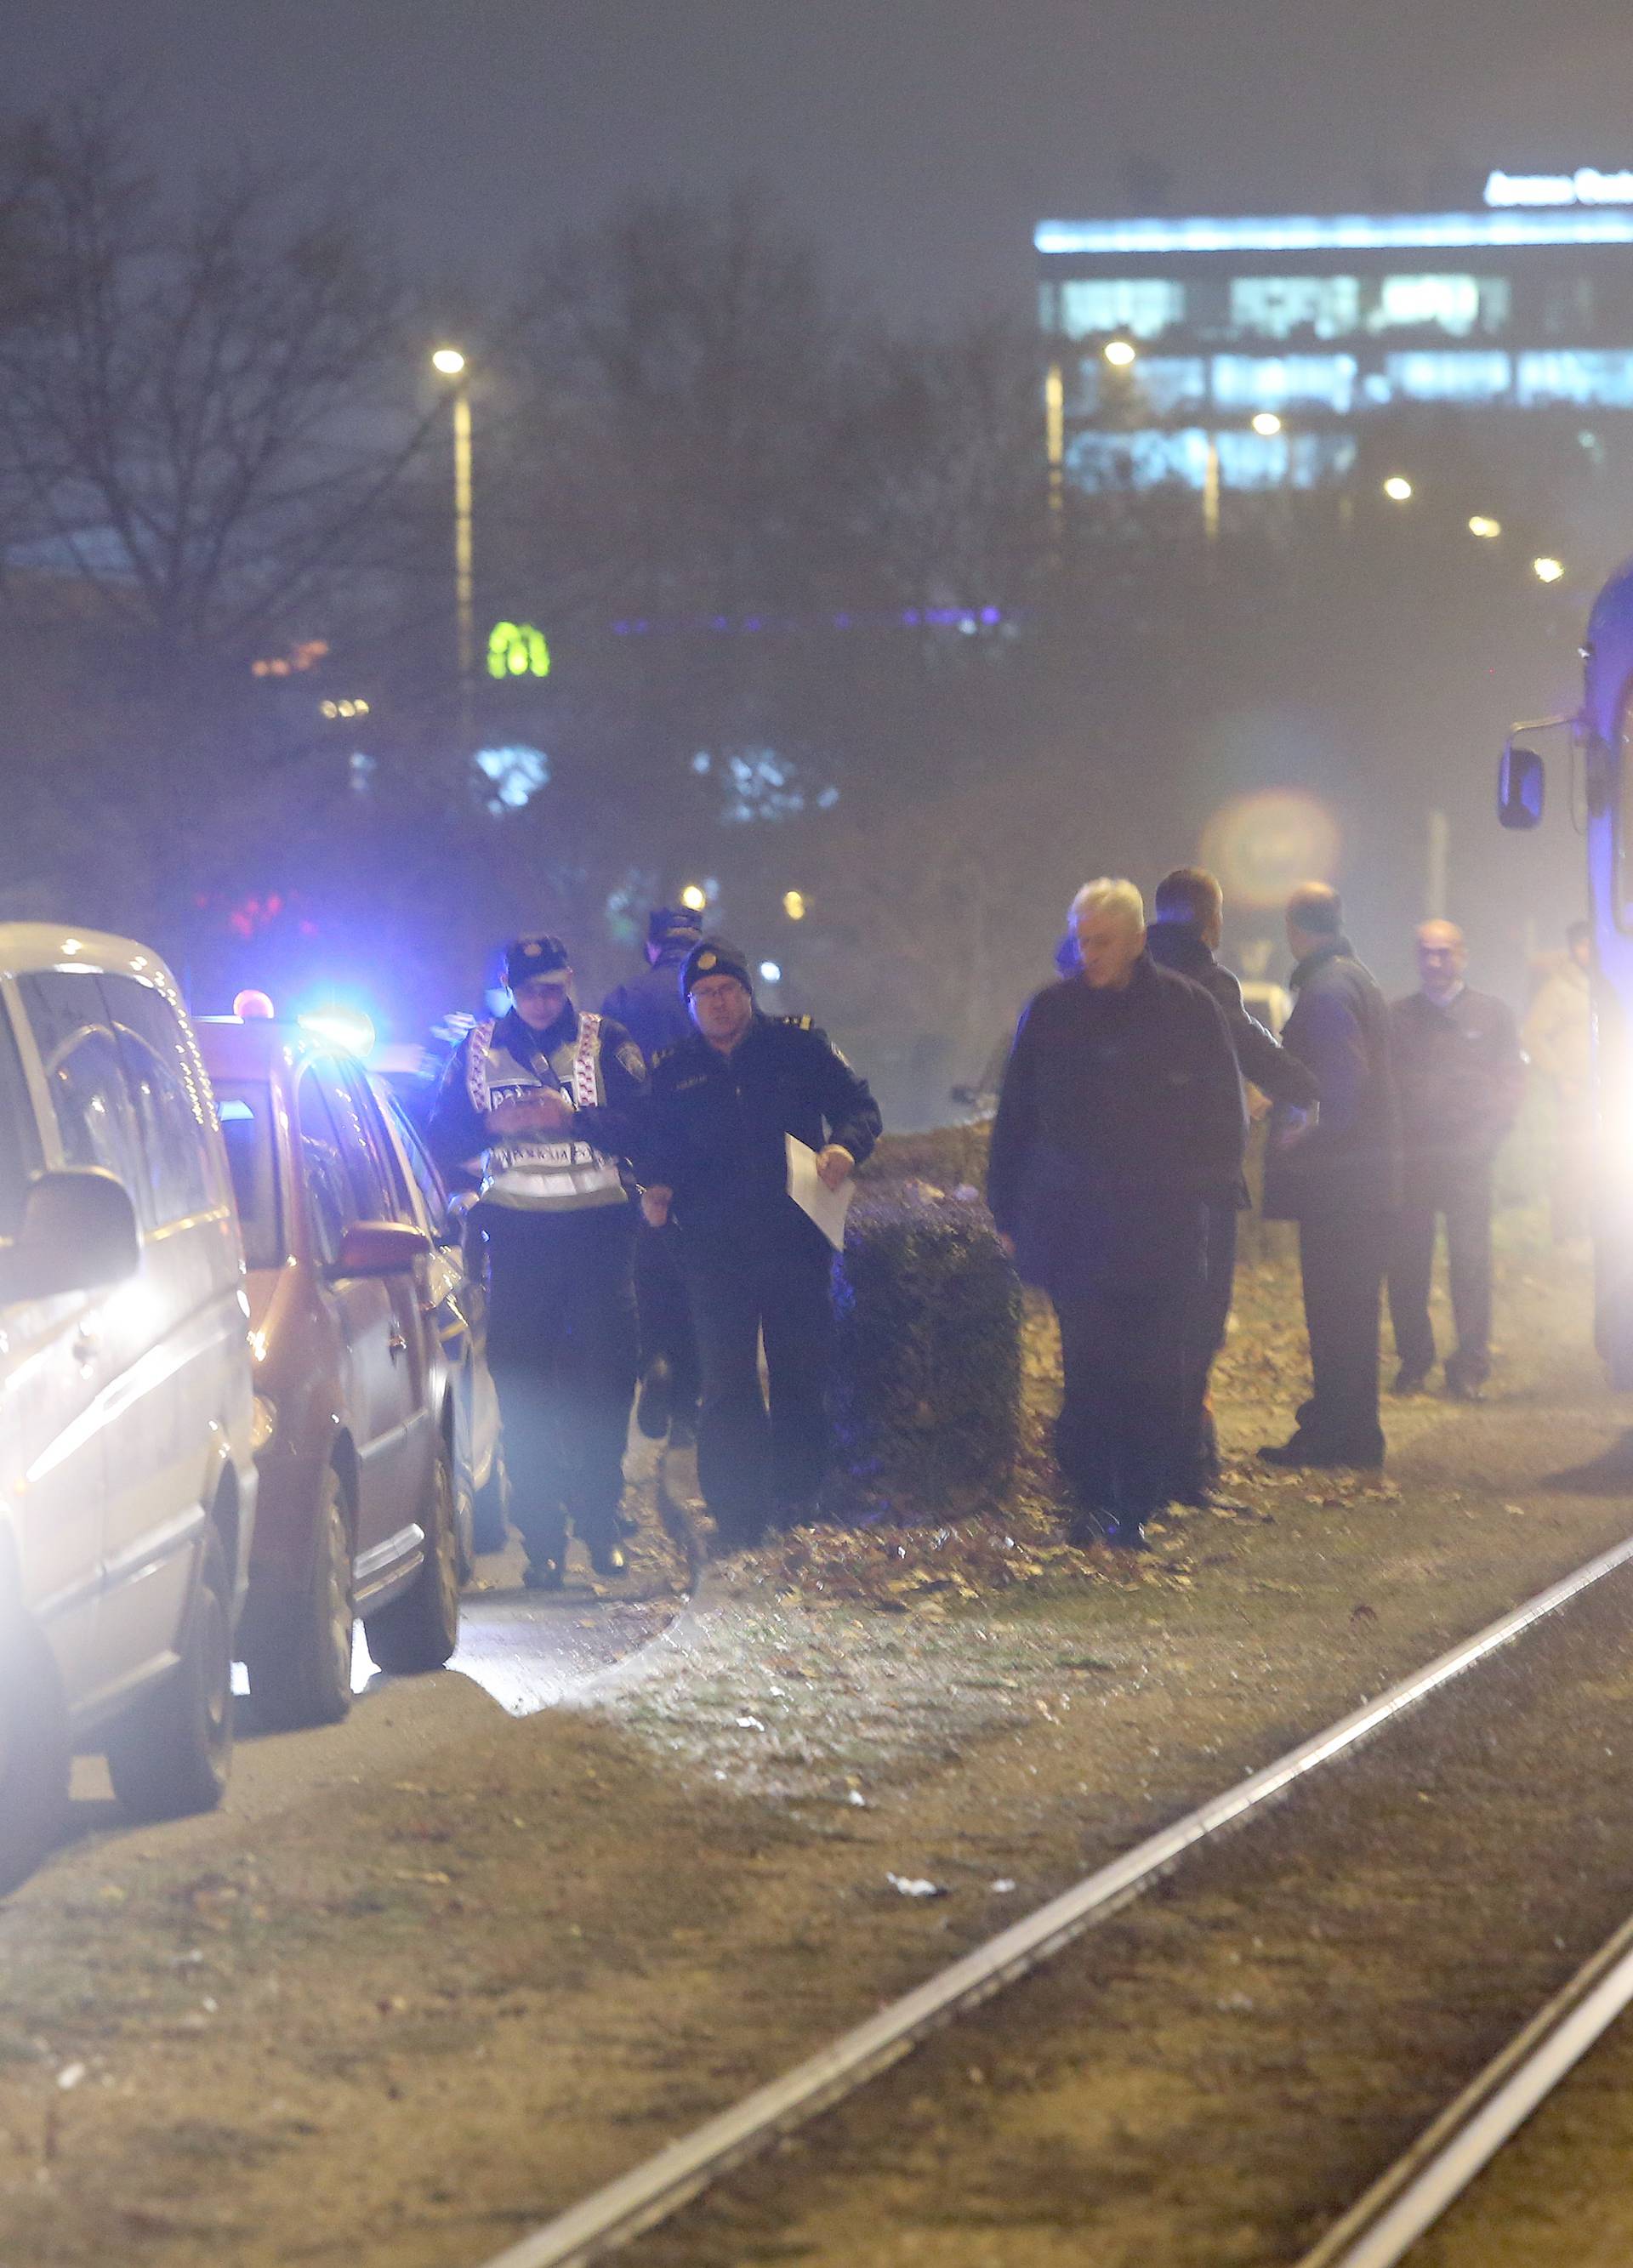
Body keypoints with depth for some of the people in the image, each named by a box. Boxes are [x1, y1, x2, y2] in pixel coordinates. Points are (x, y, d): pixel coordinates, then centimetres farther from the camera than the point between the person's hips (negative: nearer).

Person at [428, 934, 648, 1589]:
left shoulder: (606, 1042, 4)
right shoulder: (477, 1049, 11)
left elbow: (641, 1124, -6)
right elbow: (442, 1135, 7)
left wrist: (572, 1117, -21)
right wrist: (493, 1124, -12)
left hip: (596, 1227, -1)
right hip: (516, 1232, 1)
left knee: (605, 1379, -2)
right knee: (522, 1386, -3)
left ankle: (599, 1521, 10)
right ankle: (541, 1536, 0)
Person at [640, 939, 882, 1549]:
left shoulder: (798, 1045, 4)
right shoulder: (673, 1073, 9)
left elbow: (859, 1106, 4)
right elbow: (660, 1149, 11)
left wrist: (845, 1145, -17)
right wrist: (657, 1187, -11)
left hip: (796, 1241, -1)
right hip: (715, 1251, 1)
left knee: (802, 1377, 4)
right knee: (727, 1384, 1)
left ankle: (797, 1503, 15)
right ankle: (737, 1518, 5)